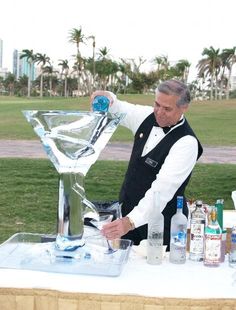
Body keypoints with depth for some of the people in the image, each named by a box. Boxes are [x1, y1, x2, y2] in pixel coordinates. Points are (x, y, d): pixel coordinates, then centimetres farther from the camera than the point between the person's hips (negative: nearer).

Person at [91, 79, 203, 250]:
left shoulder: (187, 143, -23)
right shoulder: (148, 116, -2)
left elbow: (163, 189, -31)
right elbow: (118, 109, 11)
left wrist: (131, 221, -40)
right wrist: (108, 99, -13)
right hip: (128, 213, 6)